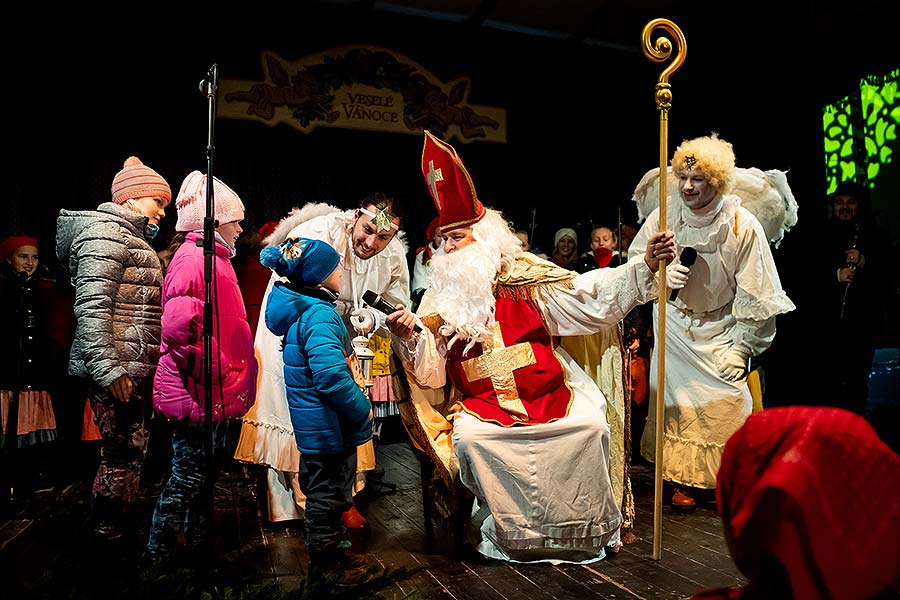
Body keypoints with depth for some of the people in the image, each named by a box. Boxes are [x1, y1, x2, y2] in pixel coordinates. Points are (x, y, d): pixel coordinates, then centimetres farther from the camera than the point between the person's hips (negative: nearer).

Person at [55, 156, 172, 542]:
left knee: (128, 450, 15)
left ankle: (115, 528, 26)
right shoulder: (105, 234, -9)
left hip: (134, 366, 10)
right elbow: (91, 305, -19)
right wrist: (107, 368, -24)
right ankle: (110, 537, 6)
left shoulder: (132, 240, 23)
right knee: (123, 453, -6)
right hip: (117, 369, -10)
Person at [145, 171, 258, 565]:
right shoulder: (193, 260, -18)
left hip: (213, 395, 10)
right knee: (188, 475, 2)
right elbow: (179, 329, -31)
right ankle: (159, 555, 18)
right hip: (198, 395, -10)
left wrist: (228, 380, 20)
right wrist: (207, 377, -21)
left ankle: (199, 545, 34)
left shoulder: (212, 260, 15)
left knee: (202, 473, 19)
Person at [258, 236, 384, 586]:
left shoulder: (301, 308, 8)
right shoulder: (320, 315, -24)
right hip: (330, 426, -10)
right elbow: (331, 377, -33)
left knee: (321, 488, 23)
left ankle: (323, 553, 40)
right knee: (330, 491, 6)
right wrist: (362, 411, -21)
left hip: (314, 424, 10)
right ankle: (327, 563, 24)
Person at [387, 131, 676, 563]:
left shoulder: (524, 278, 2)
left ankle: (587, 528, 3)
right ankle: (509, 530, -4)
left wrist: (645, 266, -15)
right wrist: (409, 335, -24)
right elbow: (430, 370, -3)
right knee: (470, 437, -27)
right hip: (482, 403, 0)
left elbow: (590, 294, -4)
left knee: (589, 425, -21)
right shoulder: (440, 299, 4)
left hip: (547, 393, 0)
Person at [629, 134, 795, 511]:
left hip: (721, 330, -1)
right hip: (674, 328, 1)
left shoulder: (742, 225, -16)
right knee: (676, 400, 3)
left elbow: (755, 295, -11)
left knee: (727, 405, -4)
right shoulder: (664, 216, -12)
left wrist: (740, 347, -11)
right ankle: (682, 480, 20)